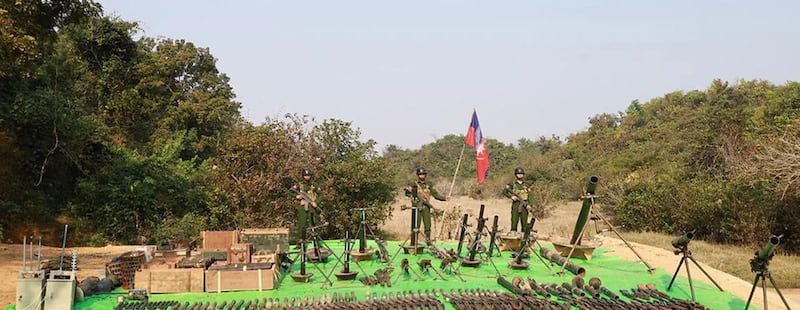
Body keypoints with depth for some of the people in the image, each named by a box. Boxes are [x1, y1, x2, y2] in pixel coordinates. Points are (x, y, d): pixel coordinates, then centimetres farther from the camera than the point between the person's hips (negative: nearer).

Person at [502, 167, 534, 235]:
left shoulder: (526, 185, 13)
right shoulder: (512, 184, 5)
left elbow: (530, 196, 8)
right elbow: (504, 191, 0)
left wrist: (529, 204, -6)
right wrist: (511, 196, -13)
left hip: (524, 205, 2)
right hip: (516, 204, -2)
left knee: (524, 222, 4)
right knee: (514, 221, -6)